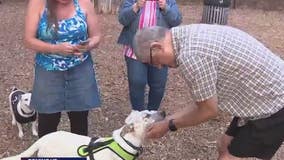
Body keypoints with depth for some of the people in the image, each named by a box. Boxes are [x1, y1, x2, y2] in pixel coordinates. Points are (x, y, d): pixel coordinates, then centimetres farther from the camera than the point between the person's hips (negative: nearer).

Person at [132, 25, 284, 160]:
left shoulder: (190, 54, -28)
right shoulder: (191, 34, 3)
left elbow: (208, 110, -15)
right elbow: (206, 99, 9)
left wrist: (169, 125, -1)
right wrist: (169, 119, 11)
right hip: (271, 94, 9)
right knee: (225, 147, 19)